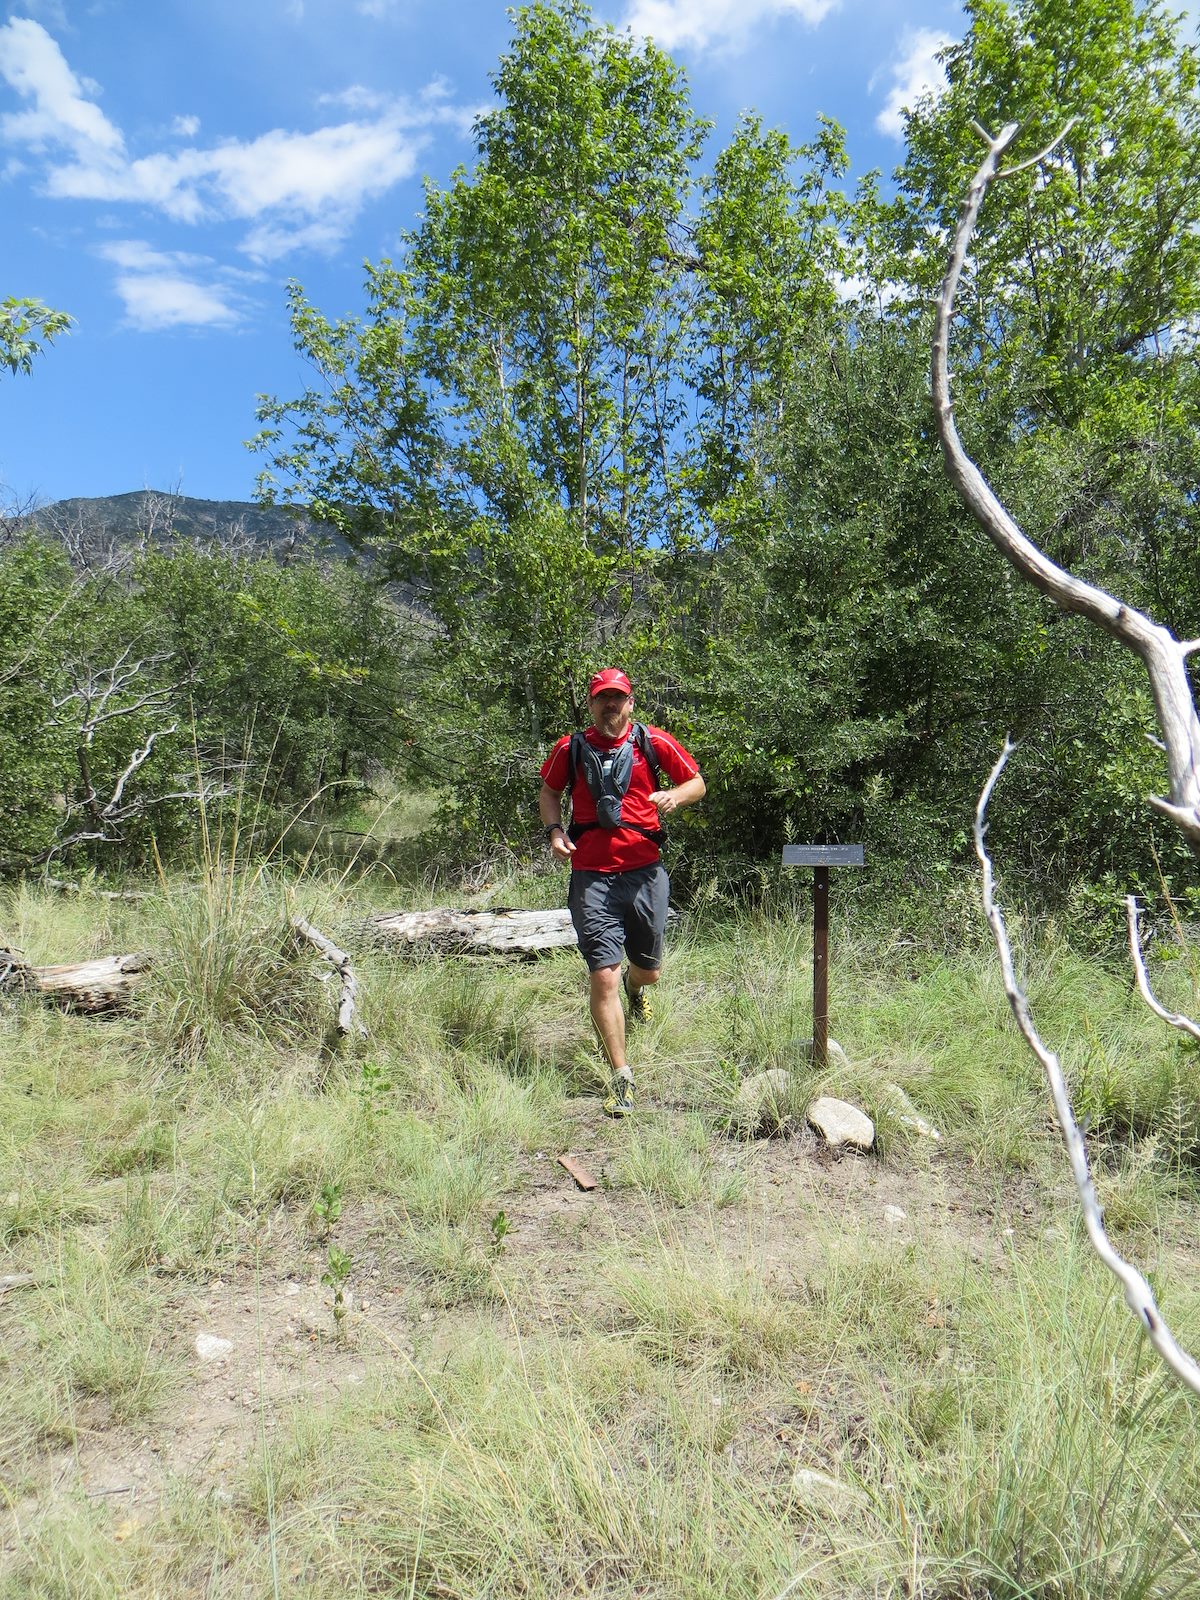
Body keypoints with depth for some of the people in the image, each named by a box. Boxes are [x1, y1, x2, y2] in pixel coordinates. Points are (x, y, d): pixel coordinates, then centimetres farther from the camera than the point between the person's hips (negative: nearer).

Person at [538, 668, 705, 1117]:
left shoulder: (654, 742, 2)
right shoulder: (570, 748, 4)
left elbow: (696, 782, 10)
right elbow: (549, 792, 18)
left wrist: (675, 796, -12)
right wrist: (555, 830, 0)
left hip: (644, 871, 1)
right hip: (591, 875, -1)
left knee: (649, 970, 16)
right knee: (603, 977, -8)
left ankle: (634, 987, 56)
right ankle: (622, 1079, 4)